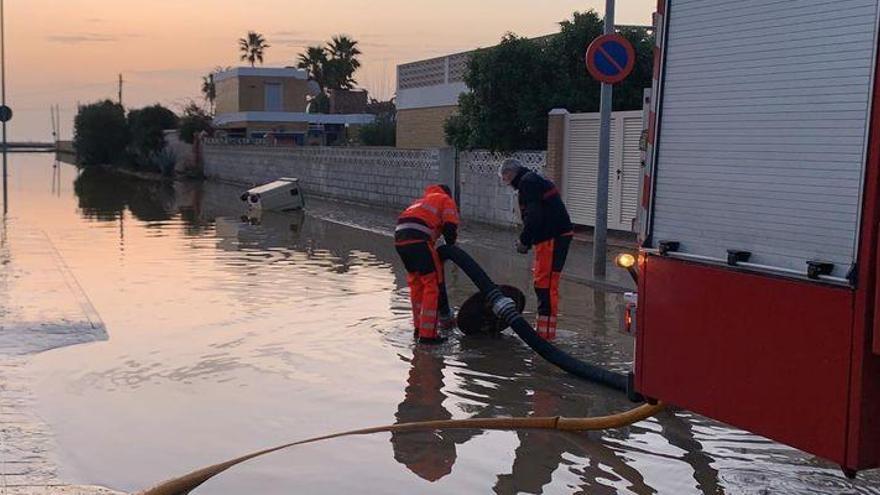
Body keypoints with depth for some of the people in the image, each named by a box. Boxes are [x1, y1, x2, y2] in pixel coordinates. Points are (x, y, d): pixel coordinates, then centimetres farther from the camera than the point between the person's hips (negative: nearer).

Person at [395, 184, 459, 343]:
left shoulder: (423, 200, 38)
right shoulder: (446, 200, 18)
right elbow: (450, 227, 1)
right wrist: (450, 246, 19)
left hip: (399, 238, 8)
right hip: (418, 239, -7)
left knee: (416, 283, 20)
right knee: (433, 284, -2)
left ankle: (419, 327, 29)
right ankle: (427, 333, -4)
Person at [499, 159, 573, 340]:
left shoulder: (527, 183, -10)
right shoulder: (533, 181, 23)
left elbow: (534, 216, -20)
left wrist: (524, 240, -12)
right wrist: (526, 240, 15)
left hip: (553, 238, -11)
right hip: (551, 237, 11)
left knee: (546, 282, -9)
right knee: (541, 280, 17)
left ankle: (546, 331, -7)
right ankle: (543, 325, 25)